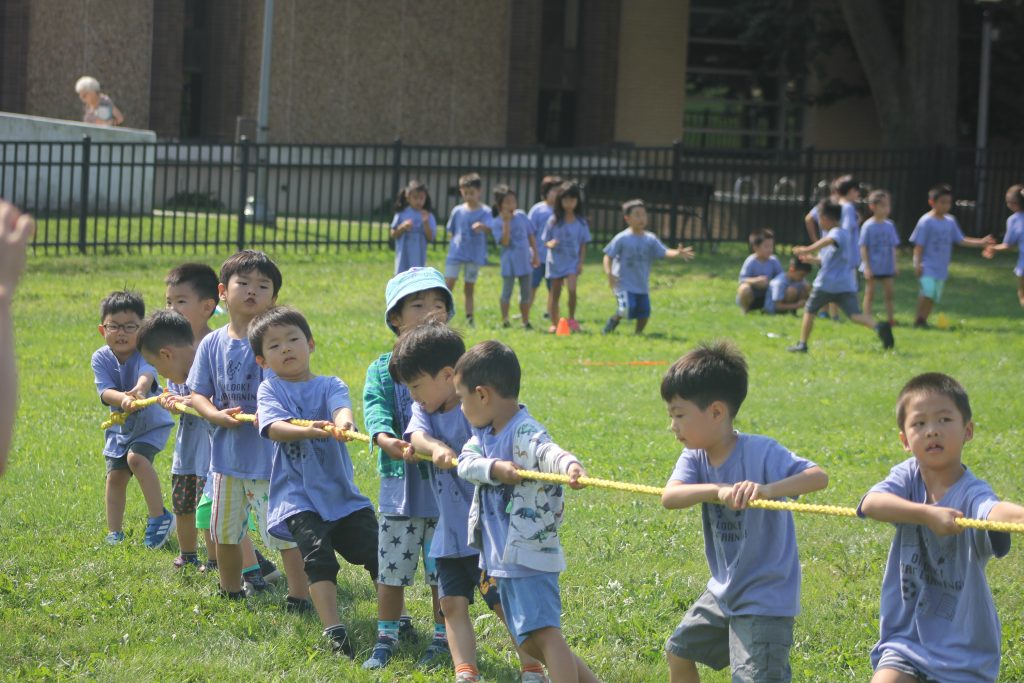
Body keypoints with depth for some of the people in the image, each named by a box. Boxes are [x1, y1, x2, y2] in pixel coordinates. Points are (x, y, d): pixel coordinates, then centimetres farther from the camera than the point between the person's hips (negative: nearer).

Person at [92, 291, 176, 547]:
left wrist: (139, 390, -71)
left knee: (136, 457, -26)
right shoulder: (101, 358, -16)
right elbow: (105, 391, -28)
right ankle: (114, 533, 20)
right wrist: (123, 400, -51)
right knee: (115, 475, 5)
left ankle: (160, 517, -14)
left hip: (151, 423, -4)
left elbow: (147, 375, -48)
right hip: (119, 427, 4)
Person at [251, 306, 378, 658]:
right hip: (298, 495, -2)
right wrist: (308, 430, -37)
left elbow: (341, 406, -17)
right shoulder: (270, 390, 3)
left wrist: (342, 422, -43)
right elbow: (273, 427, -16)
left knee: (377, 551, 0)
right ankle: (333, 631, -19)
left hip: (342, 491, 2)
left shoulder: (330, 385, 6)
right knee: (318, 556, -21)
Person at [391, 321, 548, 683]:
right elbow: (417, 434, -15)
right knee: (452, 603, 5)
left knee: (503, 601, -3)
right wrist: (435, 448, -35)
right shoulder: (425, 410, 6)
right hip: (449, 531, 8)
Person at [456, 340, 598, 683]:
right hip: (503, 556, 10)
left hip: (529, 553, -10)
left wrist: (570, 465, -62)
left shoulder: (524, 432, -20)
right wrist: (495, 468, -28)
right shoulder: (484, 432, 7)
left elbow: (548, 451, -40)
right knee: (529, 641, 17)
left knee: (545, 631, -20)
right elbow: (465, 461, -9)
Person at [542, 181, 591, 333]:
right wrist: (550, 244, -21)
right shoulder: (554, 220, -2)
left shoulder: (581, 222, 1)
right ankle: (554, 323, 20)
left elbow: (583, 245, 5)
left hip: (572, 261, -1)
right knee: (555, 293, 8)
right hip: (556, 261, 1)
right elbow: (546, 241, 2)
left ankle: (572, 319, -4)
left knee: (572, 288, -21)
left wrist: (581, 262, -3)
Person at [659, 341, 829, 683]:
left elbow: (818, 476, -35)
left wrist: (767, 488, -52)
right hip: (723, 590, 8)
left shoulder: (760, 452, -22)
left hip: (765, 598, -8)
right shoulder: (695, 457, -4)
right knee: (678, 652, 23)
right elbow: (669, 497, -23)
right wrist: (718, 491, -42)